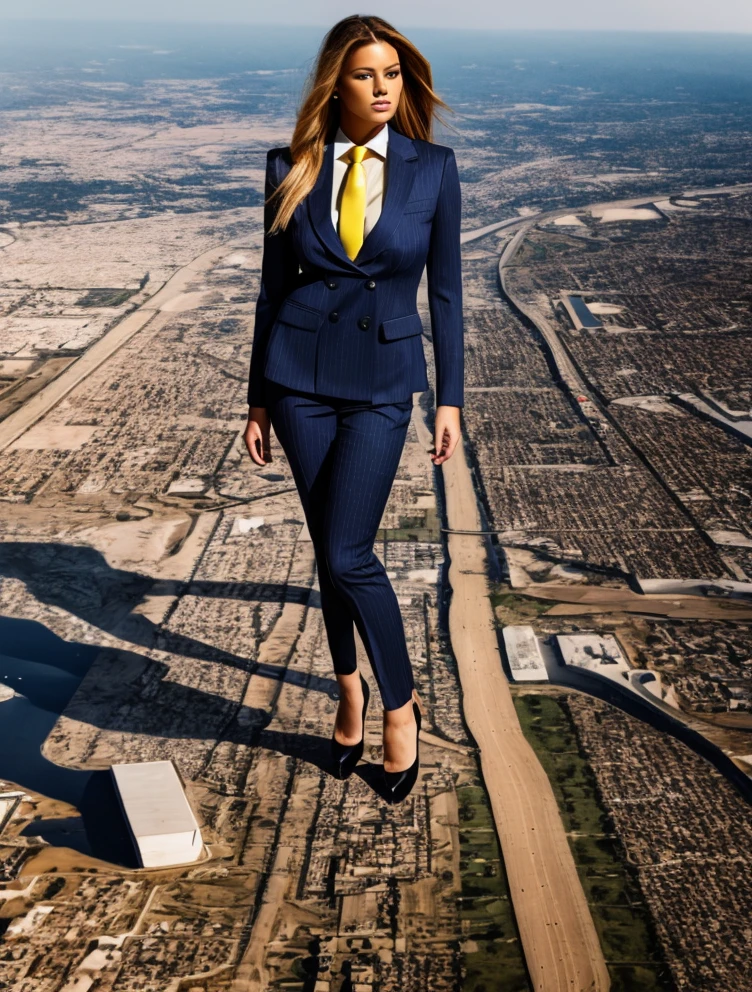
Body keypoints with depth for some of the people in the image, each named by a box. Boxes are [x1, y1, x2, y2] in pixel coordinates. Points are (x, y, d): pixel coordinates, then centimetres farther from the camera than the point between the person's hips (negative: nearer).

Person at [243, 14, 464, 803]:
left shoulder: (432, 168, -2)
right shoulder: (292, 169, 0)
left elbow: (445, 289, 2)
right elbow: (273, 286, 5)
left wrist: (450, 400, 0)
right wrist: (259, 400, 6)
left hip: (383, 381, -2)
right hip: (301, 374, 2)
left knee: (347, 555, -9)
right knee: (331, 549, 11)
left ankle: (399, 703, 14)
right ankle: (350, 689, 35)